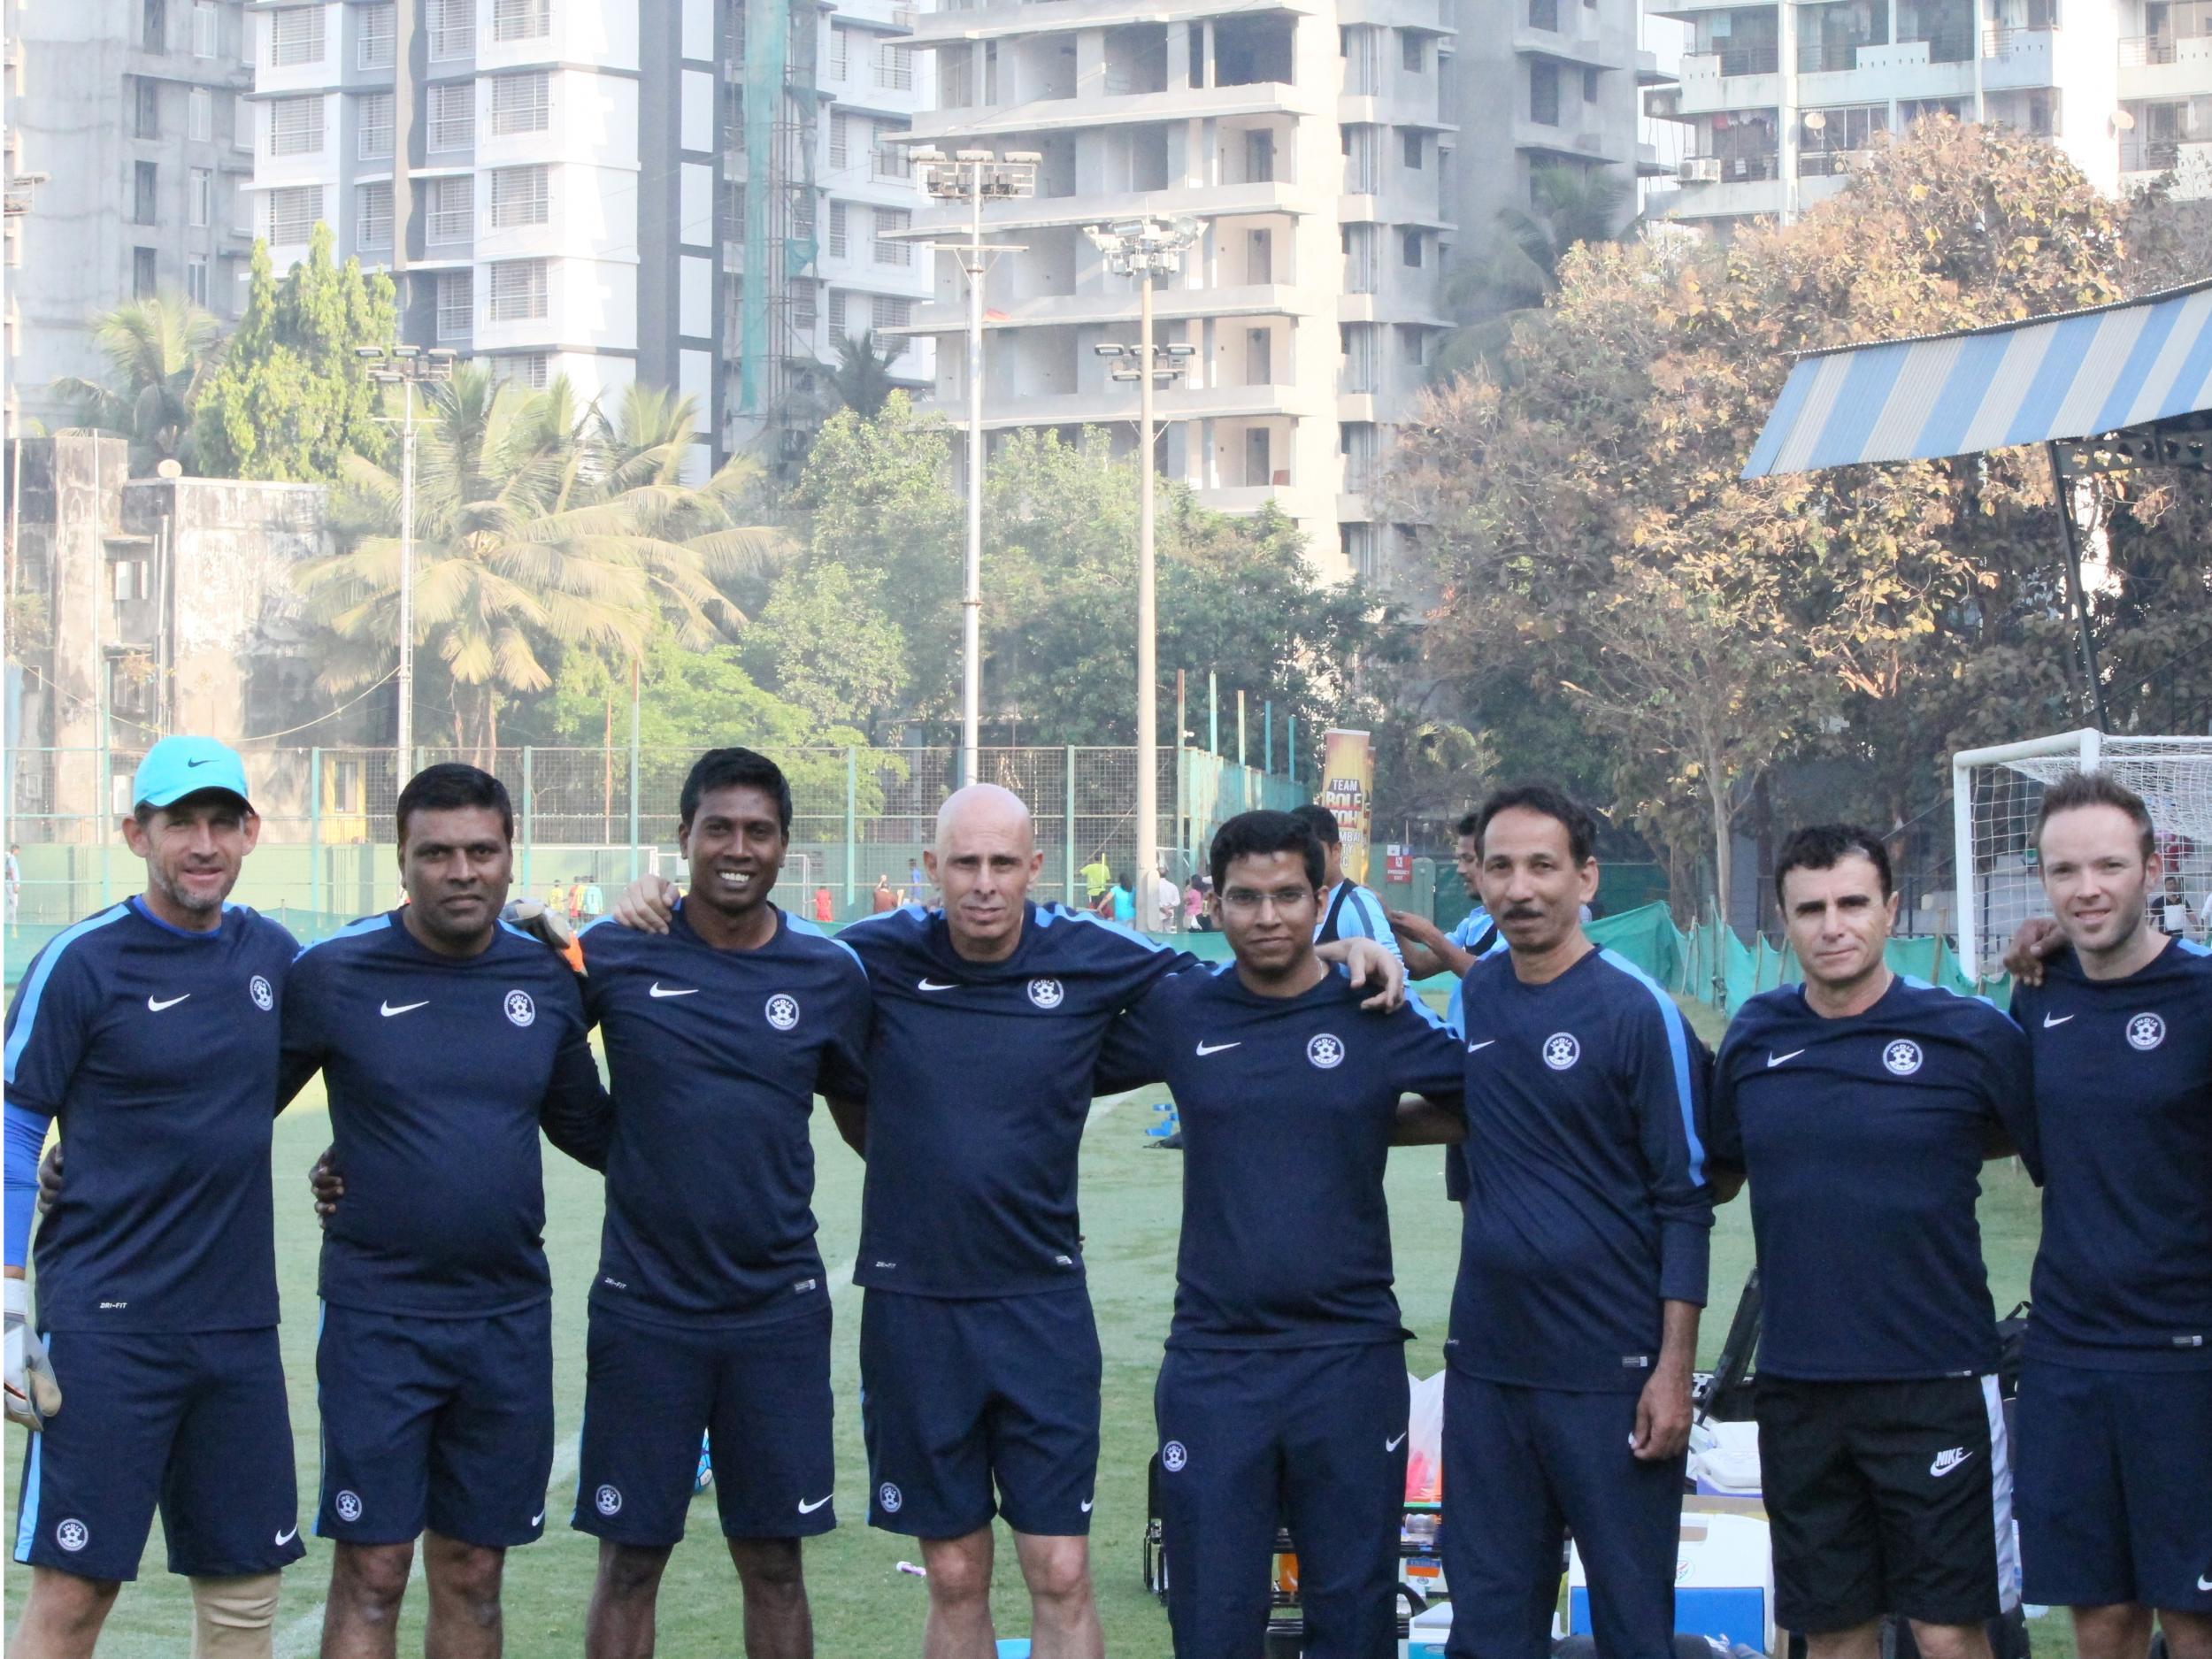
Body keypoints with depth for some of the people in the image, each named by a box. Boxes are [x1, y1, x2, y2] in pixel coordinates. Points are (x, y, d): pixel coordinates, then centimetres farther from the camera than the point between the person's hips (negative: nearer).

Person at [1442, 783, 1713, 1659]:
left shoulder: (1638, 1011, -8)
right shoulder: (1473, 996, 8)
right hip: (1485, 1365, 5)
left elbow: (1684, 1201, -8)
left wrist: (1673, 1369, -12)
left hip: (1611, 1372, -5)